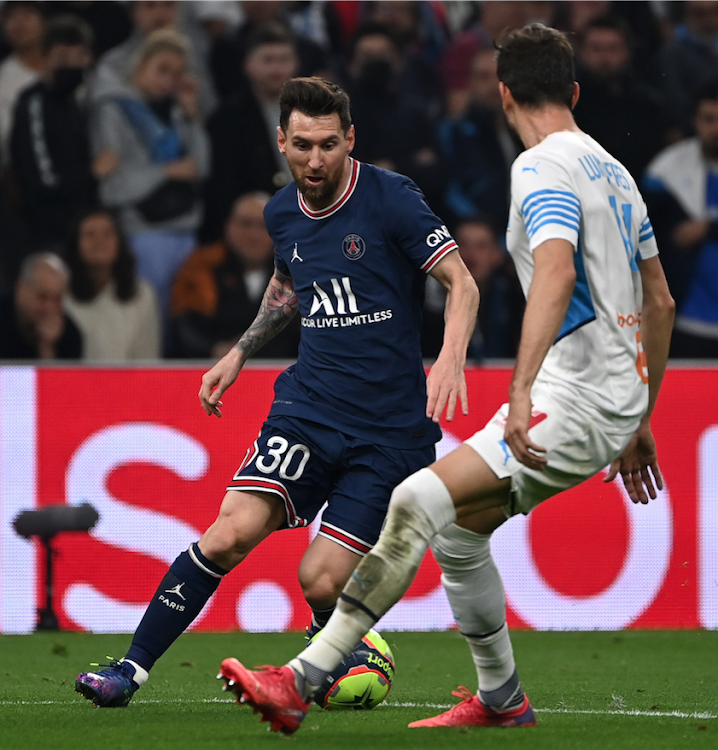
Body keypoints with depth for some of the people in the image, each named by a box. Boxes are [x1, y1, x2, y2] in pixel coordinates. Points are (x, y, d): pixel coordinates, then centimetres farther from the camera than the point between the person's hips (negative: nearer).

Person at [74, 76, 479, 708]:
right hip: (308, 405, 4)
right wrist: (241, 351, 21)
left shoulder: (390, 198, -10)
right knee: (232, 532, -16)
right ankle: (132, 670, -10)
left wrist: (450, 359, -28)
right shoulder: (283, 214, 7)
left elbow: (463, 283, -12)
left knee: (321, 582, -10)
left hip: (390, 429, -4)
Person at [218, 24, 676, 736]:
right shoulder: (614, 170, 19)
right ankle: (501, 700, 24)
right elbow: (659, 301, 25)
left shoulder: (544, 168, -10)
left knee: (420, 500, -18)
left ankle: (304, 681, -25)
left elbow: (556, 274, -28)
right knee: (456, 530, 16)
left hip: (578, 402, -9)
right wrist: (639, 422, 31)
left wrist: (522, 389, -36)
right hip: (619, 398, 9)